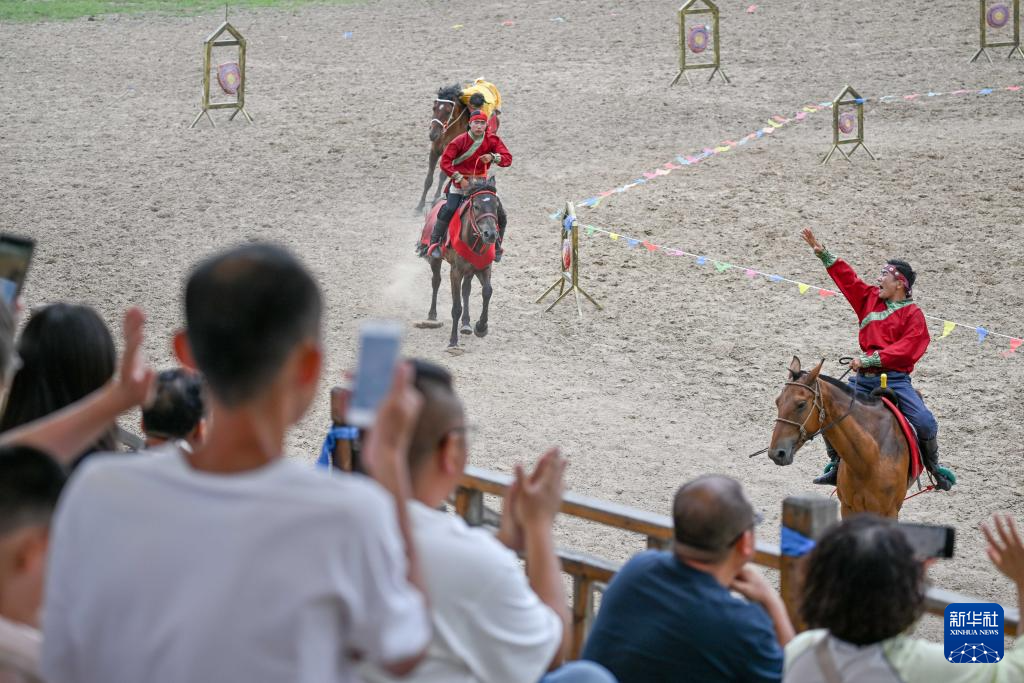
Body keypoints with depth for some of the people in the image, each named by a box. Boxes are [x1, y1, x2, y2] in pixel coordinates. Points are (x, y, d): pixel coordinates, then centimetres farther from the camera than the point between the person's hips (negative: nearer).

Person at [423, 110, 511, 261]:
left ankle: (496, 247, 18)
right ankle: (434, 243, -13)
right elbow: (444, 162, -16)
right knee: (449, 209, -26)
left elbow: (508, 159, -11)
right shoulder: (460, 141, -13)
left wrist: (493, 157, -31)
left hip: (481, 182, 3)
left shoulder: (492, 140, -4)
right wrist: (460, 179, -21)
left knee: (500, 216, -4)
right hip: (460, 182, -3)